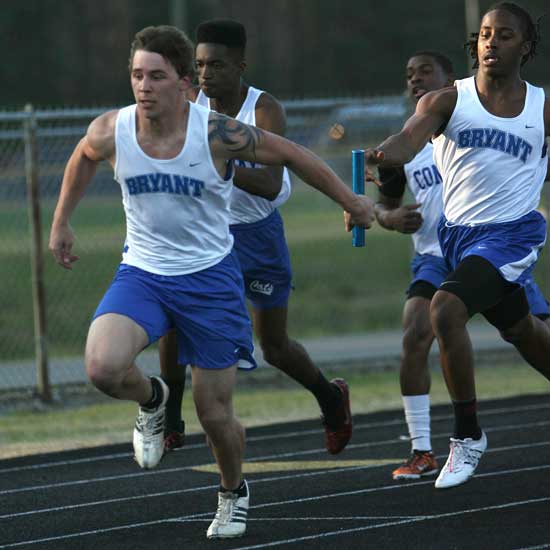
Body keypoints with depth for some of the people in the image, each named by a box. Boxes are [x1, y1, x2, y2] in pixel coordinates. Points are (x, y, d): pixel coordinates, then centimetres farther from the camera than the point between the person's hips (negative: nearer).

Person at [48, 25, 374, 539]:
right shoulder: (110, 132, -13)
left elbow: (292, 155, -5)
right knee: (102, 368, -26)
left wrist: (351, 201, 4)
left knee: (214, 413, 4)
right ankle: (151, 401, 11)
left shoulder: (218, 134, -20)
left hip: (209, 278, -2)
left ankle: (233, 492, 37)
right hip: (141, 272, 2)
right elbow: (82, 159, 13)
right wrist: (60, 223, 20)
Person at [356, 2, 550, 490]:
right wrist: (381, 155, -43)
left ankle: (468, 436, -13)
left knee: (447, 309, -26)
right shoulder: (448, 101, -2)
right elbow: (412, 137, -21)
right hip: (458, 231, 4)